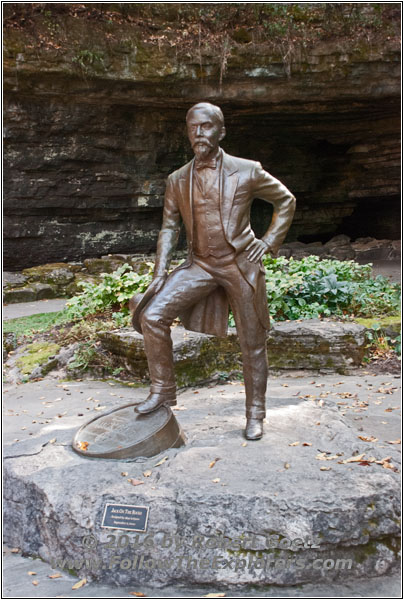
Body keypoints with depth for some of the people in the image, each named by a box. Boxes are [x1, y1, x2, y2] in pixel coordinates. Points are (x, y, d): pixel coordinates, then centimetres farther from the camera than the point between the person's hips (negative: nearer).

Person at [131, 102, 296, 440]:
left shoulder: (247, 172, -5)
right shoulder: (178, 181, 4)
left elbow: (286, 201, 8)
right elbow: (170, 227, 8)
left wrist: (270, 242, -1)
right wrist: (160, 273, -3)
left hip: (241, 264, -2)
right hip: (200, 265, 2)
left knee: (253, 343, 5)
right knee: (152, 315, -16)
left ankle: (255, 415, 23)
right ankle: (163, 389, 2)